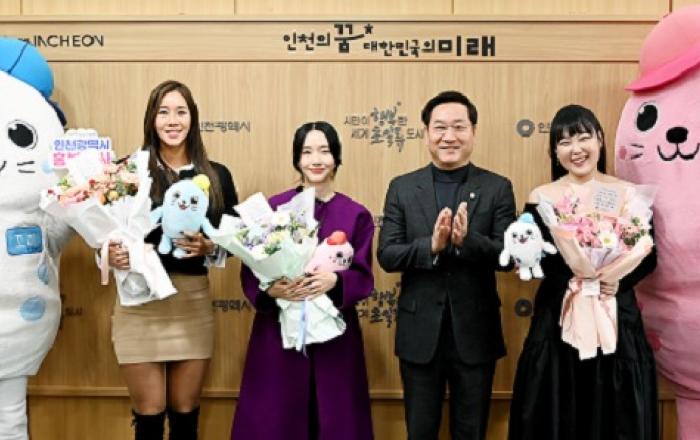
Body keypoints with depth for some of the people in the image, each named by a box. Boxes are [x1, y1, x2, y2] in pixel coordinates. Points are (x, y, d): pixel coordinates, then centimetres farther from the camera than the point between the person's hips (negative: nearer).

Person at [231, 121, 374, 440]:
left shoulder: (356, 215, 3)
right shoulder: (272, 208, 1)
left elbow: (364, 278, -1)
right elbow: (250, 272, 0)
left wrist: (334, 281, -20)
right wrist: (270, 289, -20)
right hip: (278, 331, 0)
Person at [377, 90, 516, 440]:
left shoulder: (497, 188, -1)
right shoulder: (402, 188, 0)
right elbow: (386, 255, -6)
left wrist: (468, 240, -26)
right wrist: (431, 246, -23)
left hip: (475, 333, 0)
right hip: (420, 333, 1)